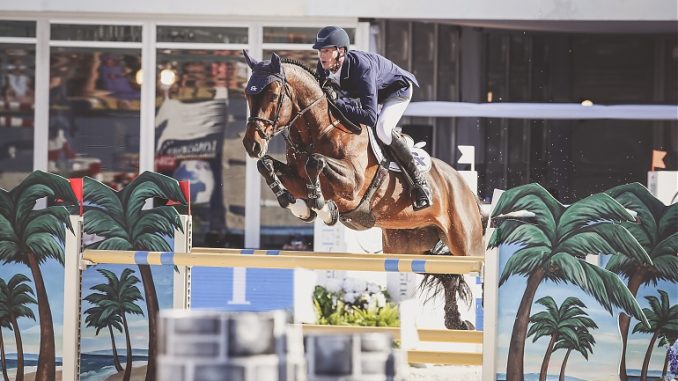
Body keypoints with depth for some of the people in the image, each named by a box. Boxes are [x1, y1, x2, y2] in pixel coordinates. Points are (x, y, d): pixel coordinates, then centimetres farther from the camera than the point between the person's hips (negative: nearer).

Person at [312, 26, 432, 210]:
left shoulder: (361, 66, -44)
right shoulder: (324, 68, -23)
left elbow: (370, 117, -48)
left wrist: (337, 102, -53)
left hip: (398, 89, -8)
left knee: (382, 129, -32)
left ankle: (419, 183, -20)